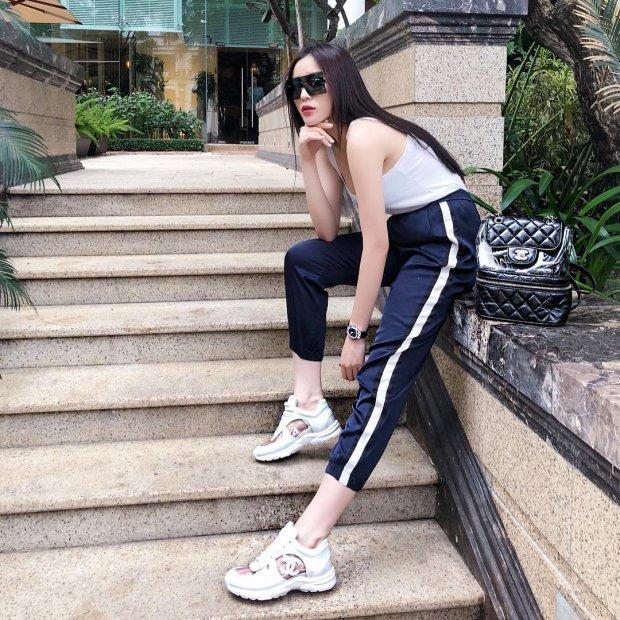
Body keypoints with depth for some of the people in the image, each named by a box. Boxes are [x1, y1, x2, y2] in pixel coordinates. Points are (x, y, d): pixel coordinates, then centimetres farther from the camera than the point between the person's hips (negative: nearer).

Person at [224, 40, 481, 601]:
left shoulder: (362, 134, -16)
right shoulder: (336, 140, 12)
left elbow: (375, 244, -19)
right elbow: (329, 231, 4)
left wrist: (355, 334, -15)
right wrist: (310, 161, -5)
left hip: (445, 242, -10)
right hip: (403, 239, 10)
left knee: (382, 373, -23)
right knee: (303, 260, 10)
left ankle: (307, 548, -31)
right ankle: (309, 408, 5)